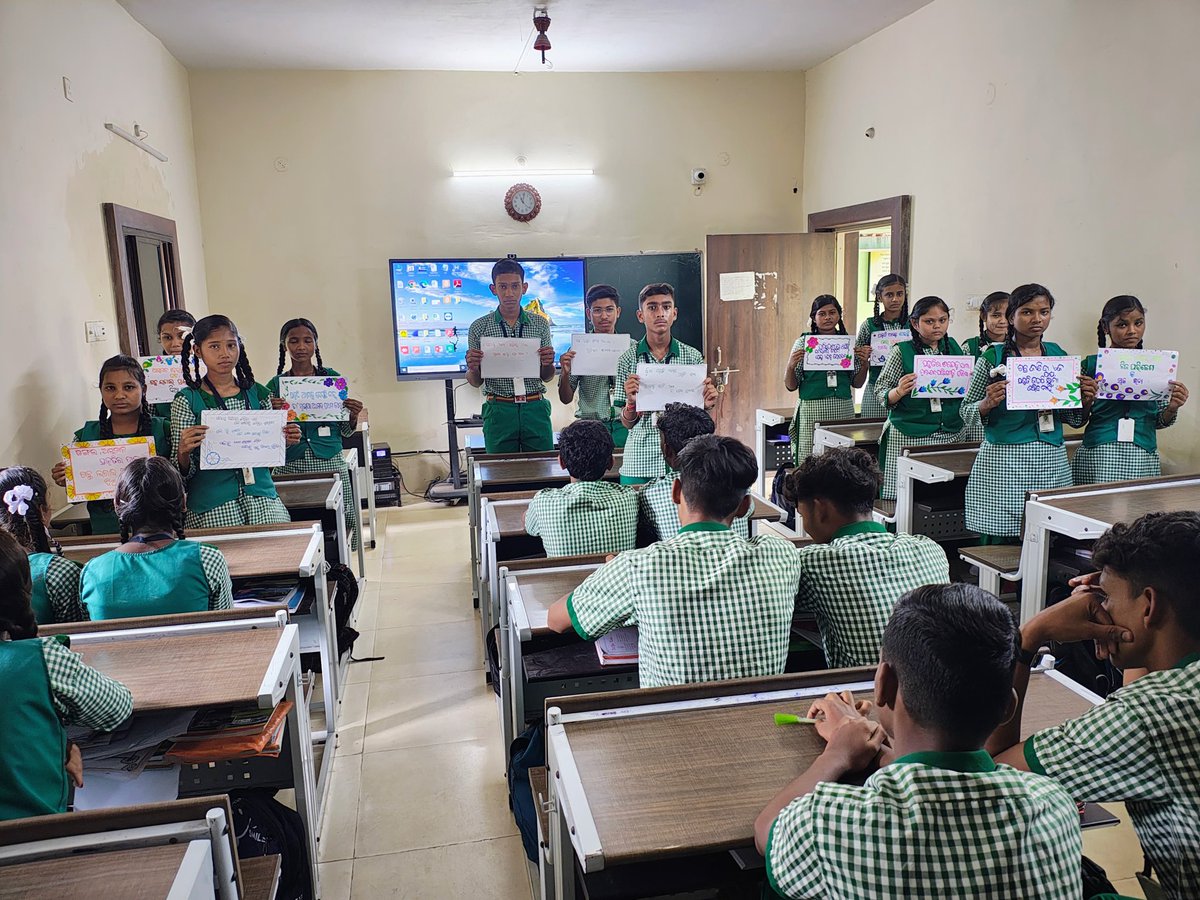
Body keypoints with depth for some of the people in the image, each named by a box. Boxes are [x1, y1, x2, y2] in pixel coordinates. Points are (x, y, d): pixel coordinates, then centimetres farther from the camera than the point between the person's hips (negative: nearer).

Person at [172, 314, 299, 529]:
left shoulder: (258, 394, 8)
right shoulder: (187, 400, -1)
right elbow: (184, 472, 0)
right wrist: (183, 451, -20)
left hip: (262, 499, 3)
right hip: (212, 508, -2)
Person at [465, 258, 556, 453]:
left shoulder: (540, 324, 6)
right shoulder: (479, 327, 3)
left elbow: (547, 377, 11)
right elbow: (475, 382, 7)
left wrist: (548, 363, -10)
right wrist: (472, 368, -14)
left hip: (535, 408, 1)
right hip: (498, 410, -1)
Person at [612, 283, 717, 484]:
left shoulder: (693, 357, 4)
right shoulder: (628, 359, 2)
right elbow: (627, 423, 3)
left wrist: (706, 405, -11)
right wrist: (631, 401, -17)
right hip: (639, 462, 0)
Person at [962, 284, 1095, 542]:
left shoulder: (1059, 356, 11)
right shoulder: (993, 358, -1)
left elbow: (1073, 420, 19)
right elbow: (966, 412, 2)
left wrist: (1086, 400, 0)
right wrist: (988, 403, -17)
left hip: (1053, 461, 4)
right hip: (1003, 460, -3)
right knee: (999, 541, -4)